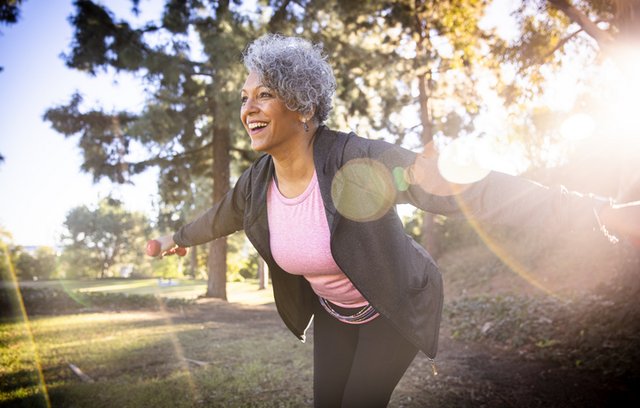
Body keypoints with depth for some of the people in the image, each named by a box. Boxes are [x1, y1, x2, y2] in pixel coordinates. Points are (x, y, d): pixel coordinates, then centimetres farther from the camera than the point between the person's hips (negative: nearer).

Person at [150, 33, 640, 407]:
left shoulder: (357, 160, -35)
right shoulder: (257, 183, -15)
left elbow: (468, 187, -42)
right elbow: (221, 217, 8)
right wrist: (179, 237, 29)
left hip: (397, 305, -5)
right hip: (336, 312, 6)